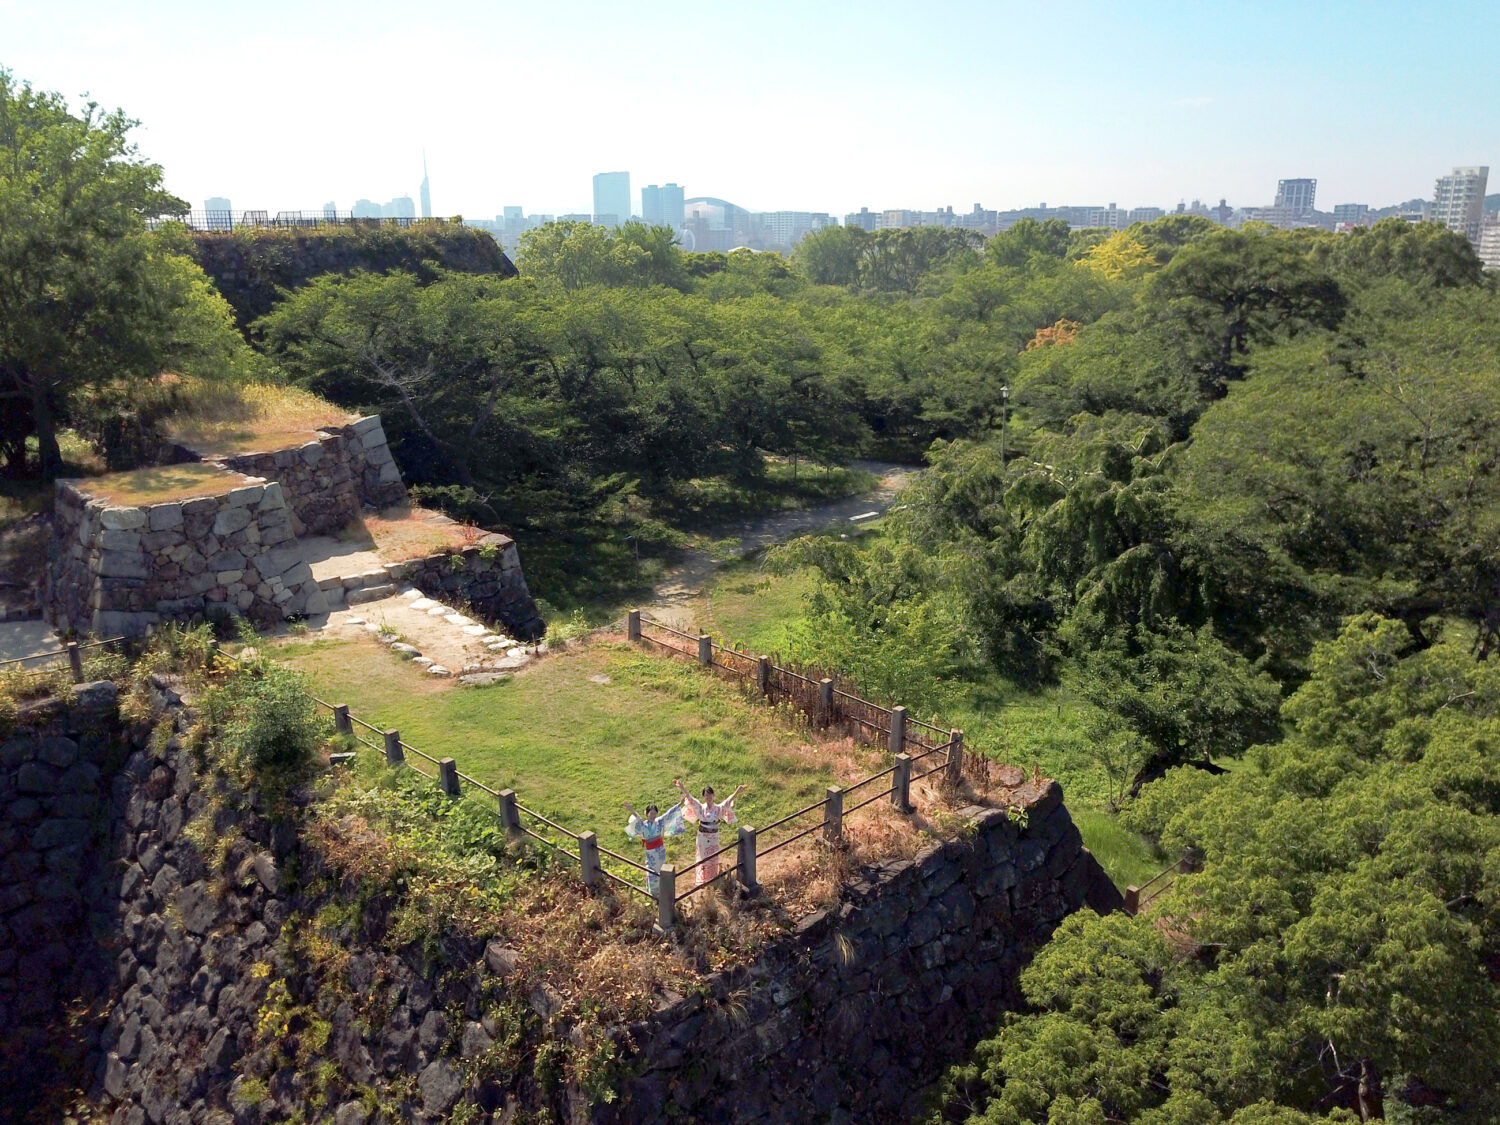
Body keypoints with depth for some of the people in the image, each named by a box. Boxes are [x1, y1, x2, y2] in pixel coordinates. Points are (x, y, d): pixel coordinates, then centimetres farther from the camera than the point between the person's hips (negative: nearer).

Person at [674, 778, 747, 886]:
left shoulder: (719, 808, -8)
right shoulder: (700, 808, -8)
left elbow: (727, 802, -22)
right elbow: (690, 798, -18)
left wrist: (737, 792, -38)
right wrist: (682, 787, -31)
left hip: (714, 837, 0)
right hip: (702, 837, 0)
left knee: (713, 859, 11)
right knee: (703, 858, 9)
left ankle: (713, 879, 28)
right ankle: (703, 879, 23)